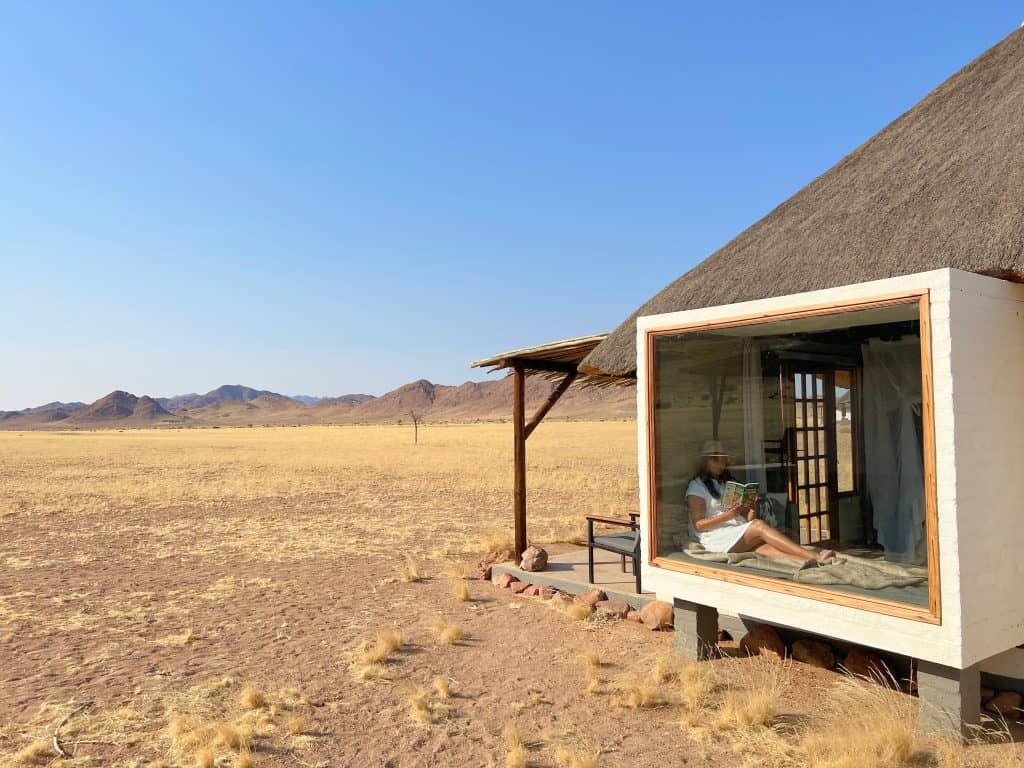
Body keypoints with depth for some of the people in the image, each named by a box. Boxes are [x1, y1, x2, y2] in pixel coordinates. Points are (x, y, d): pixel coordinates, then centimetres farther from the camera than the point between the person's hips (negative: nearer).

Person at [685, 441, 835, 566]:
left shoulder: (727, 483, 27)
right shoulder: (697, 486, 5)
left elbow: (745, 518, 20)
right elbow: (699, 525, -7)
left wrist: (751, 512, -3)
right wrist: (727, 516, -19)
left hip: (740, 536, 6)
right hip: (717, 540, -5)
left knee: (763, 546, -28)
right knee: (759, 525, -28)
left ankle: (807, 562, -54)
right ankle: (815, 557, -38)